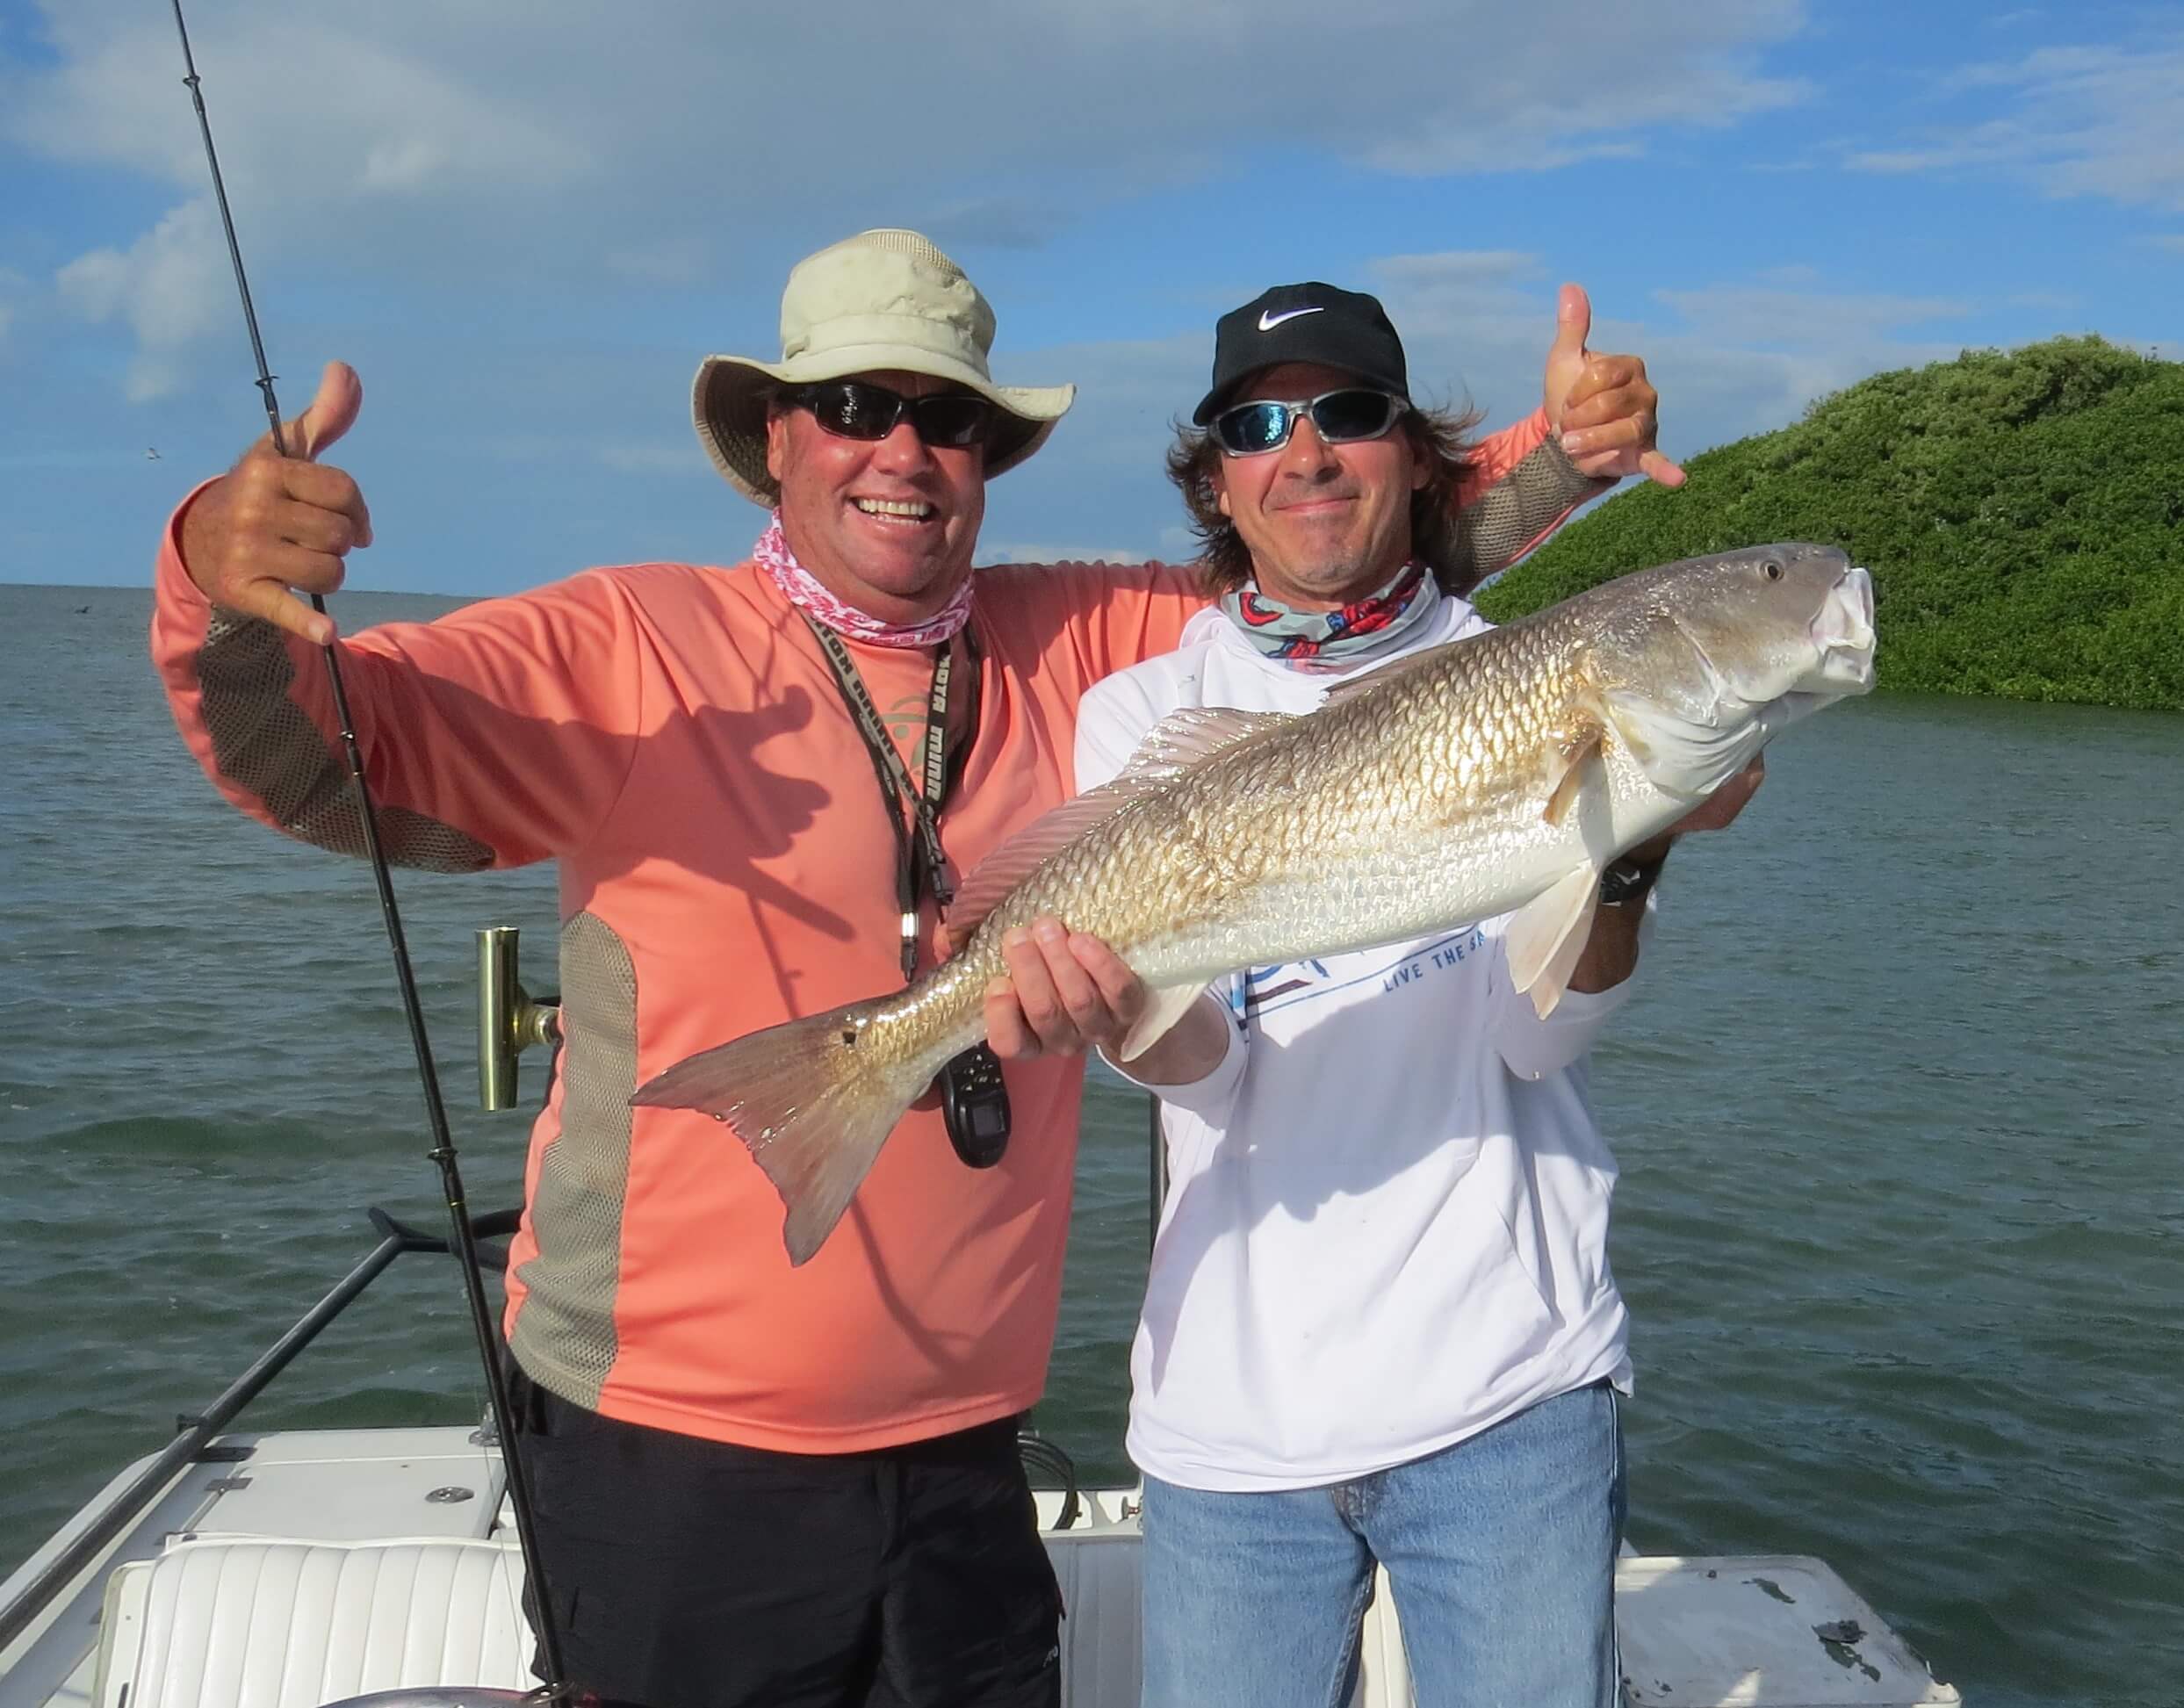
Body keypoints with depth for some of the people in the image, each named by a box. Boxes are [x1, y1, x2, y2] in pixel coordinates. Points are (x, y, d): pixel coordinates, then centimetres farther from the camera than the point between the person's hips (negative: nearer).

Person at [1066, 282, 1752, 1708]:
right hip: (1232, 1408, 1)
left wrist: (1629, 849, -25)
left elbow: (1541, 1036, -7)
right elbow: (1202, 1066, -8)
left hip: (1507, 1384, 0)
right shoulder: (1145, 711, 3)